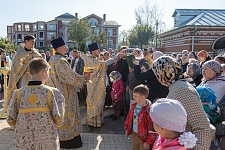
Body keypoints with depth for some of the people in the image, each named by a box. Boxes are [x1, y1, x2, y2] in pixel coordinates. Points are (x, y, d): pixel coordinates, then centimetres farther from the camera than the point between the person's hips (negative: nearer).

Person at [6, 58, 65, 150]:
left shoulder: (18, 93, -5)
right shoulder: (52, 92, -12)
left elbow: (10, 120, -2)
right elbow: (58, 120, -13)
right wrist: (61, 102, 3)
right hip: (48, 142, -2)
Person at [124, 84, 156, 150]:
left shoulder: (149, 110, -28)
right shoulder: (134, 105, -4)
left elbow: (152, 127, -24)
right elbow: (129, 117, 11)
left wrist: (149, 141, -19)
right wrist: (127, 128, 15)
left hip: (143, 137, -7)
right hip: (134, 134, 7)